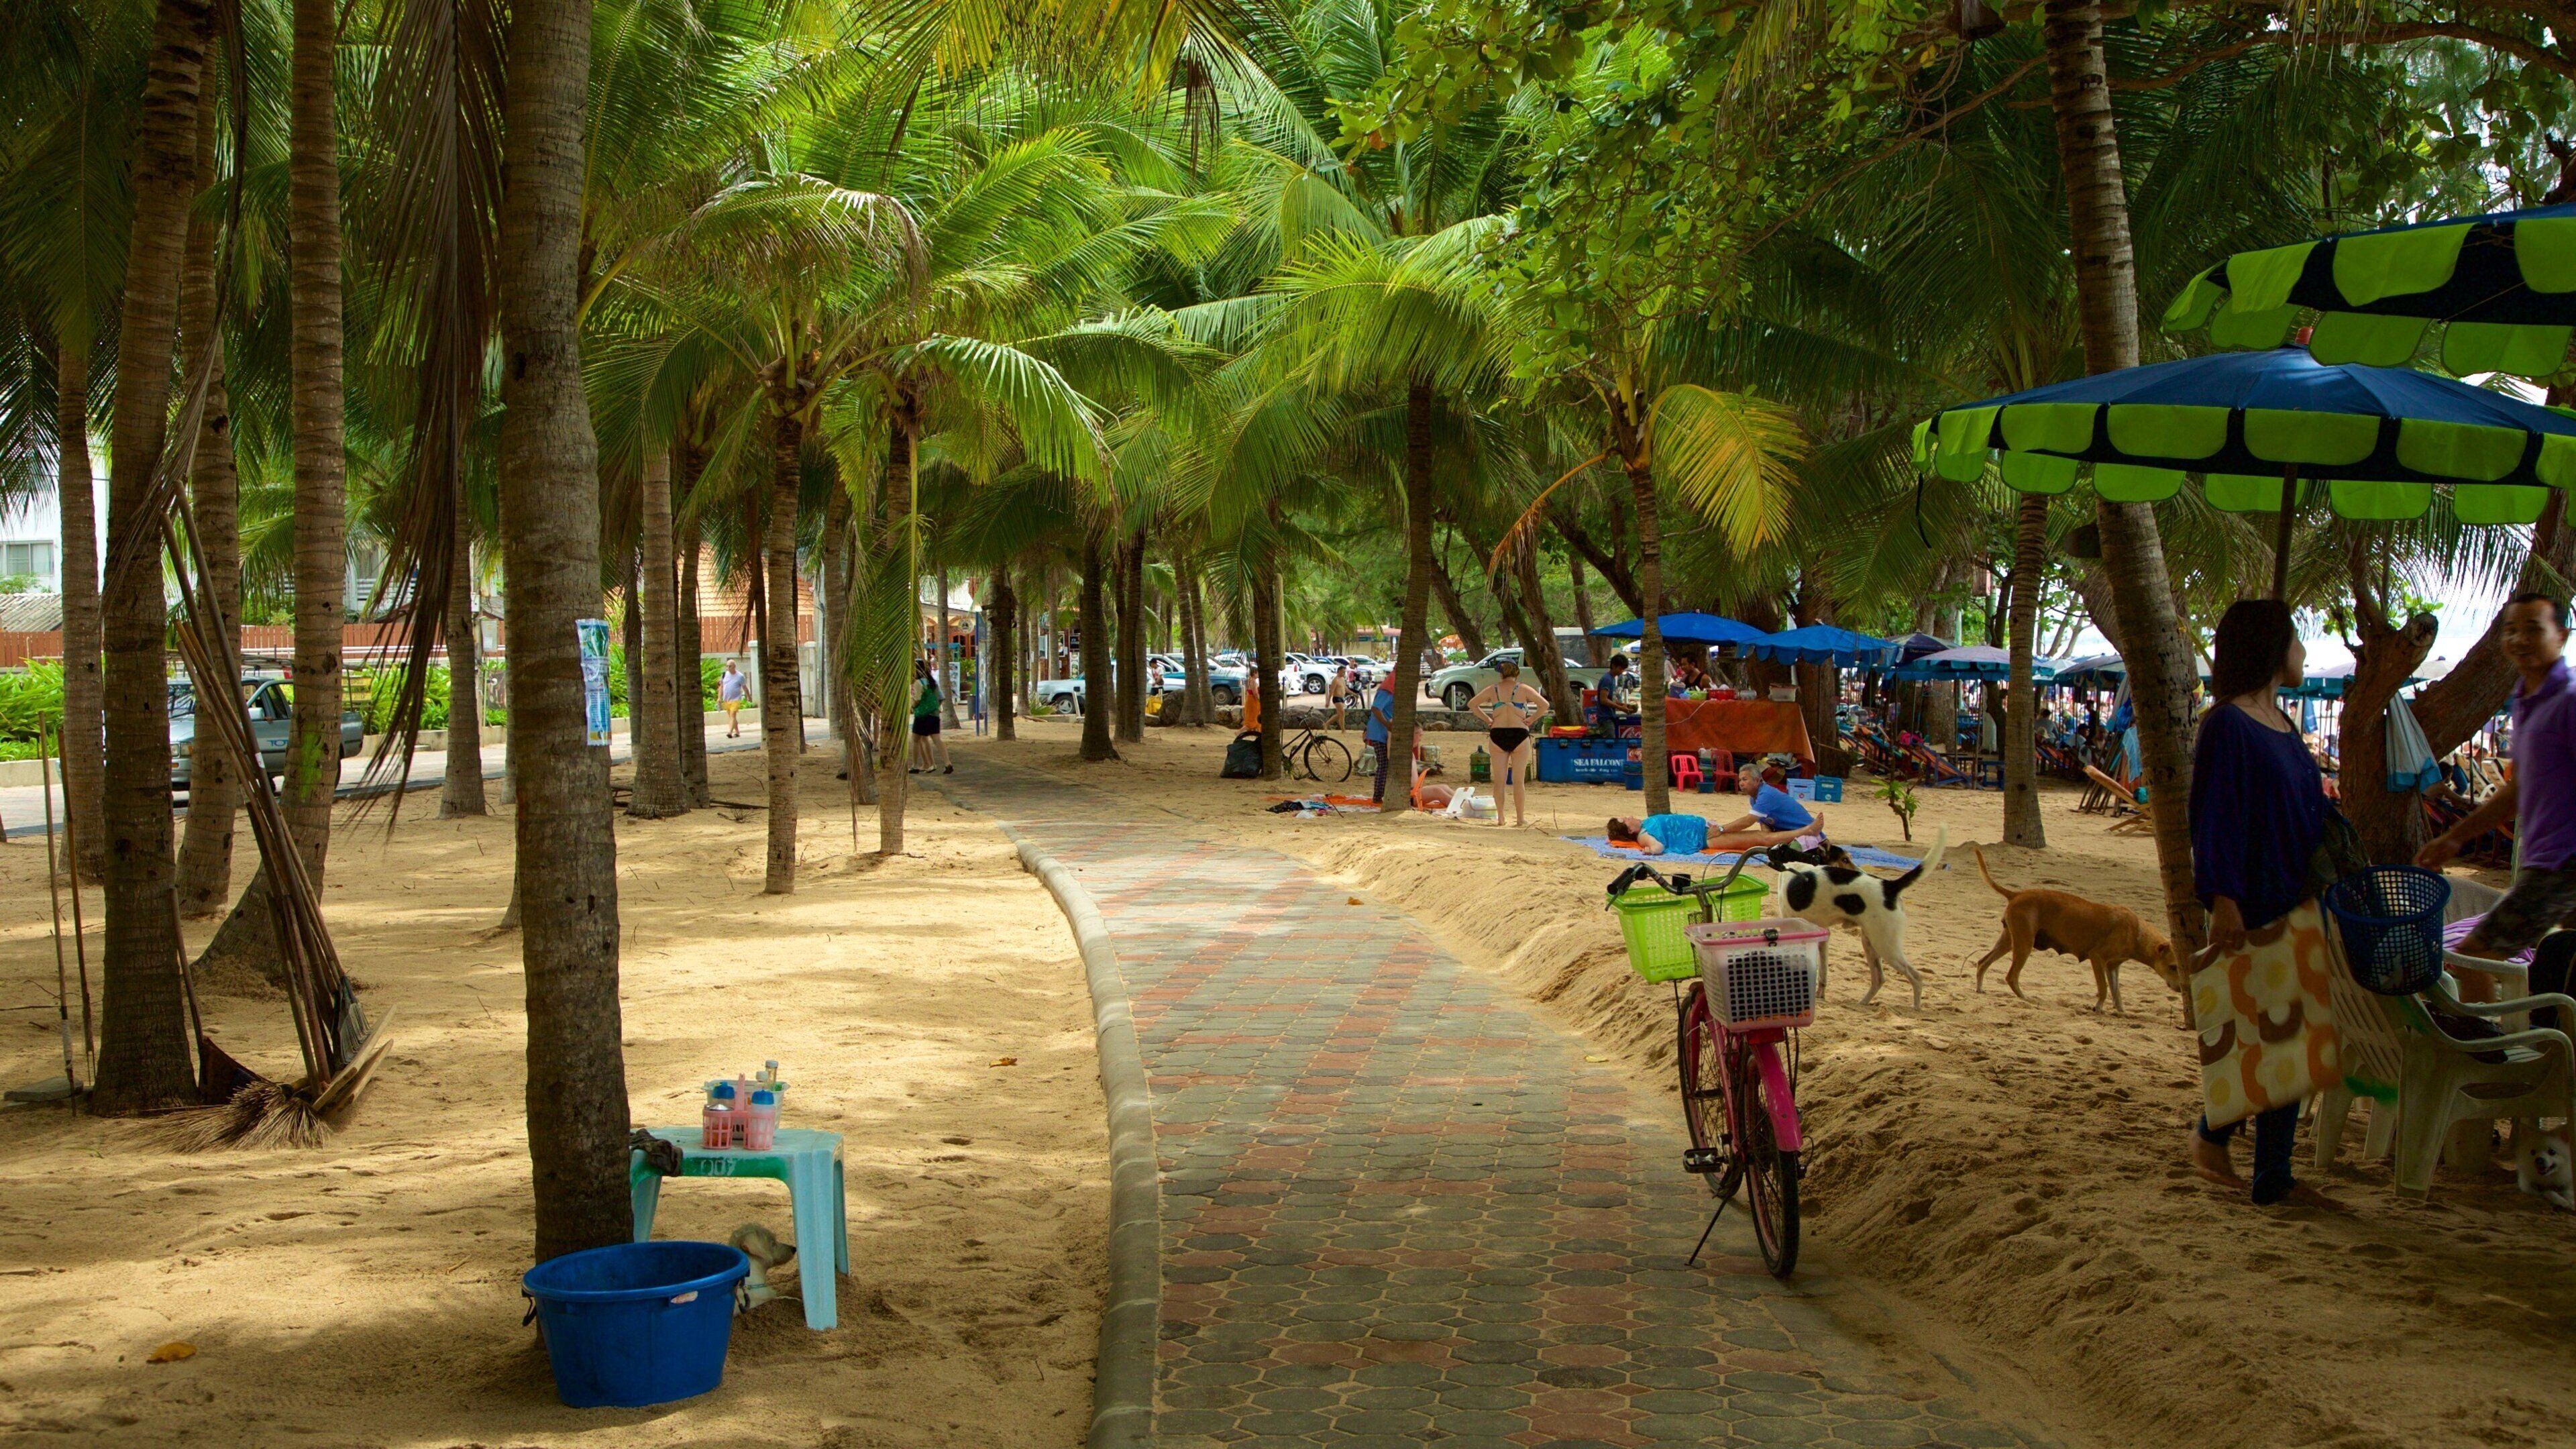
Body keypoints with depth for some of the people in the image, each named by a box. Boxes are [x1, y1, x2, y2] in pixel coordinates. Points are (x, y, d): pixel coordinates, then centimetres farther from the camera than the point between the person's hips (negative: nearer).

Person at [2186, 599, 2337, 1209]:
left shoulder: (2282, 725, 14)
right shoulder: (2227, 725, -12)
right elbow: (2214, 815, -16)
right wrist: (2222, 899, -22)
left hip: (2297, 906, 9)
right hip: (2250, 907, -9)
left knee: (2288, 1039, 9)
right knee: (2258, 1032, -6)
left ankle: (2274, 1177, 16)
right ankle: (2210, 1135, 14)